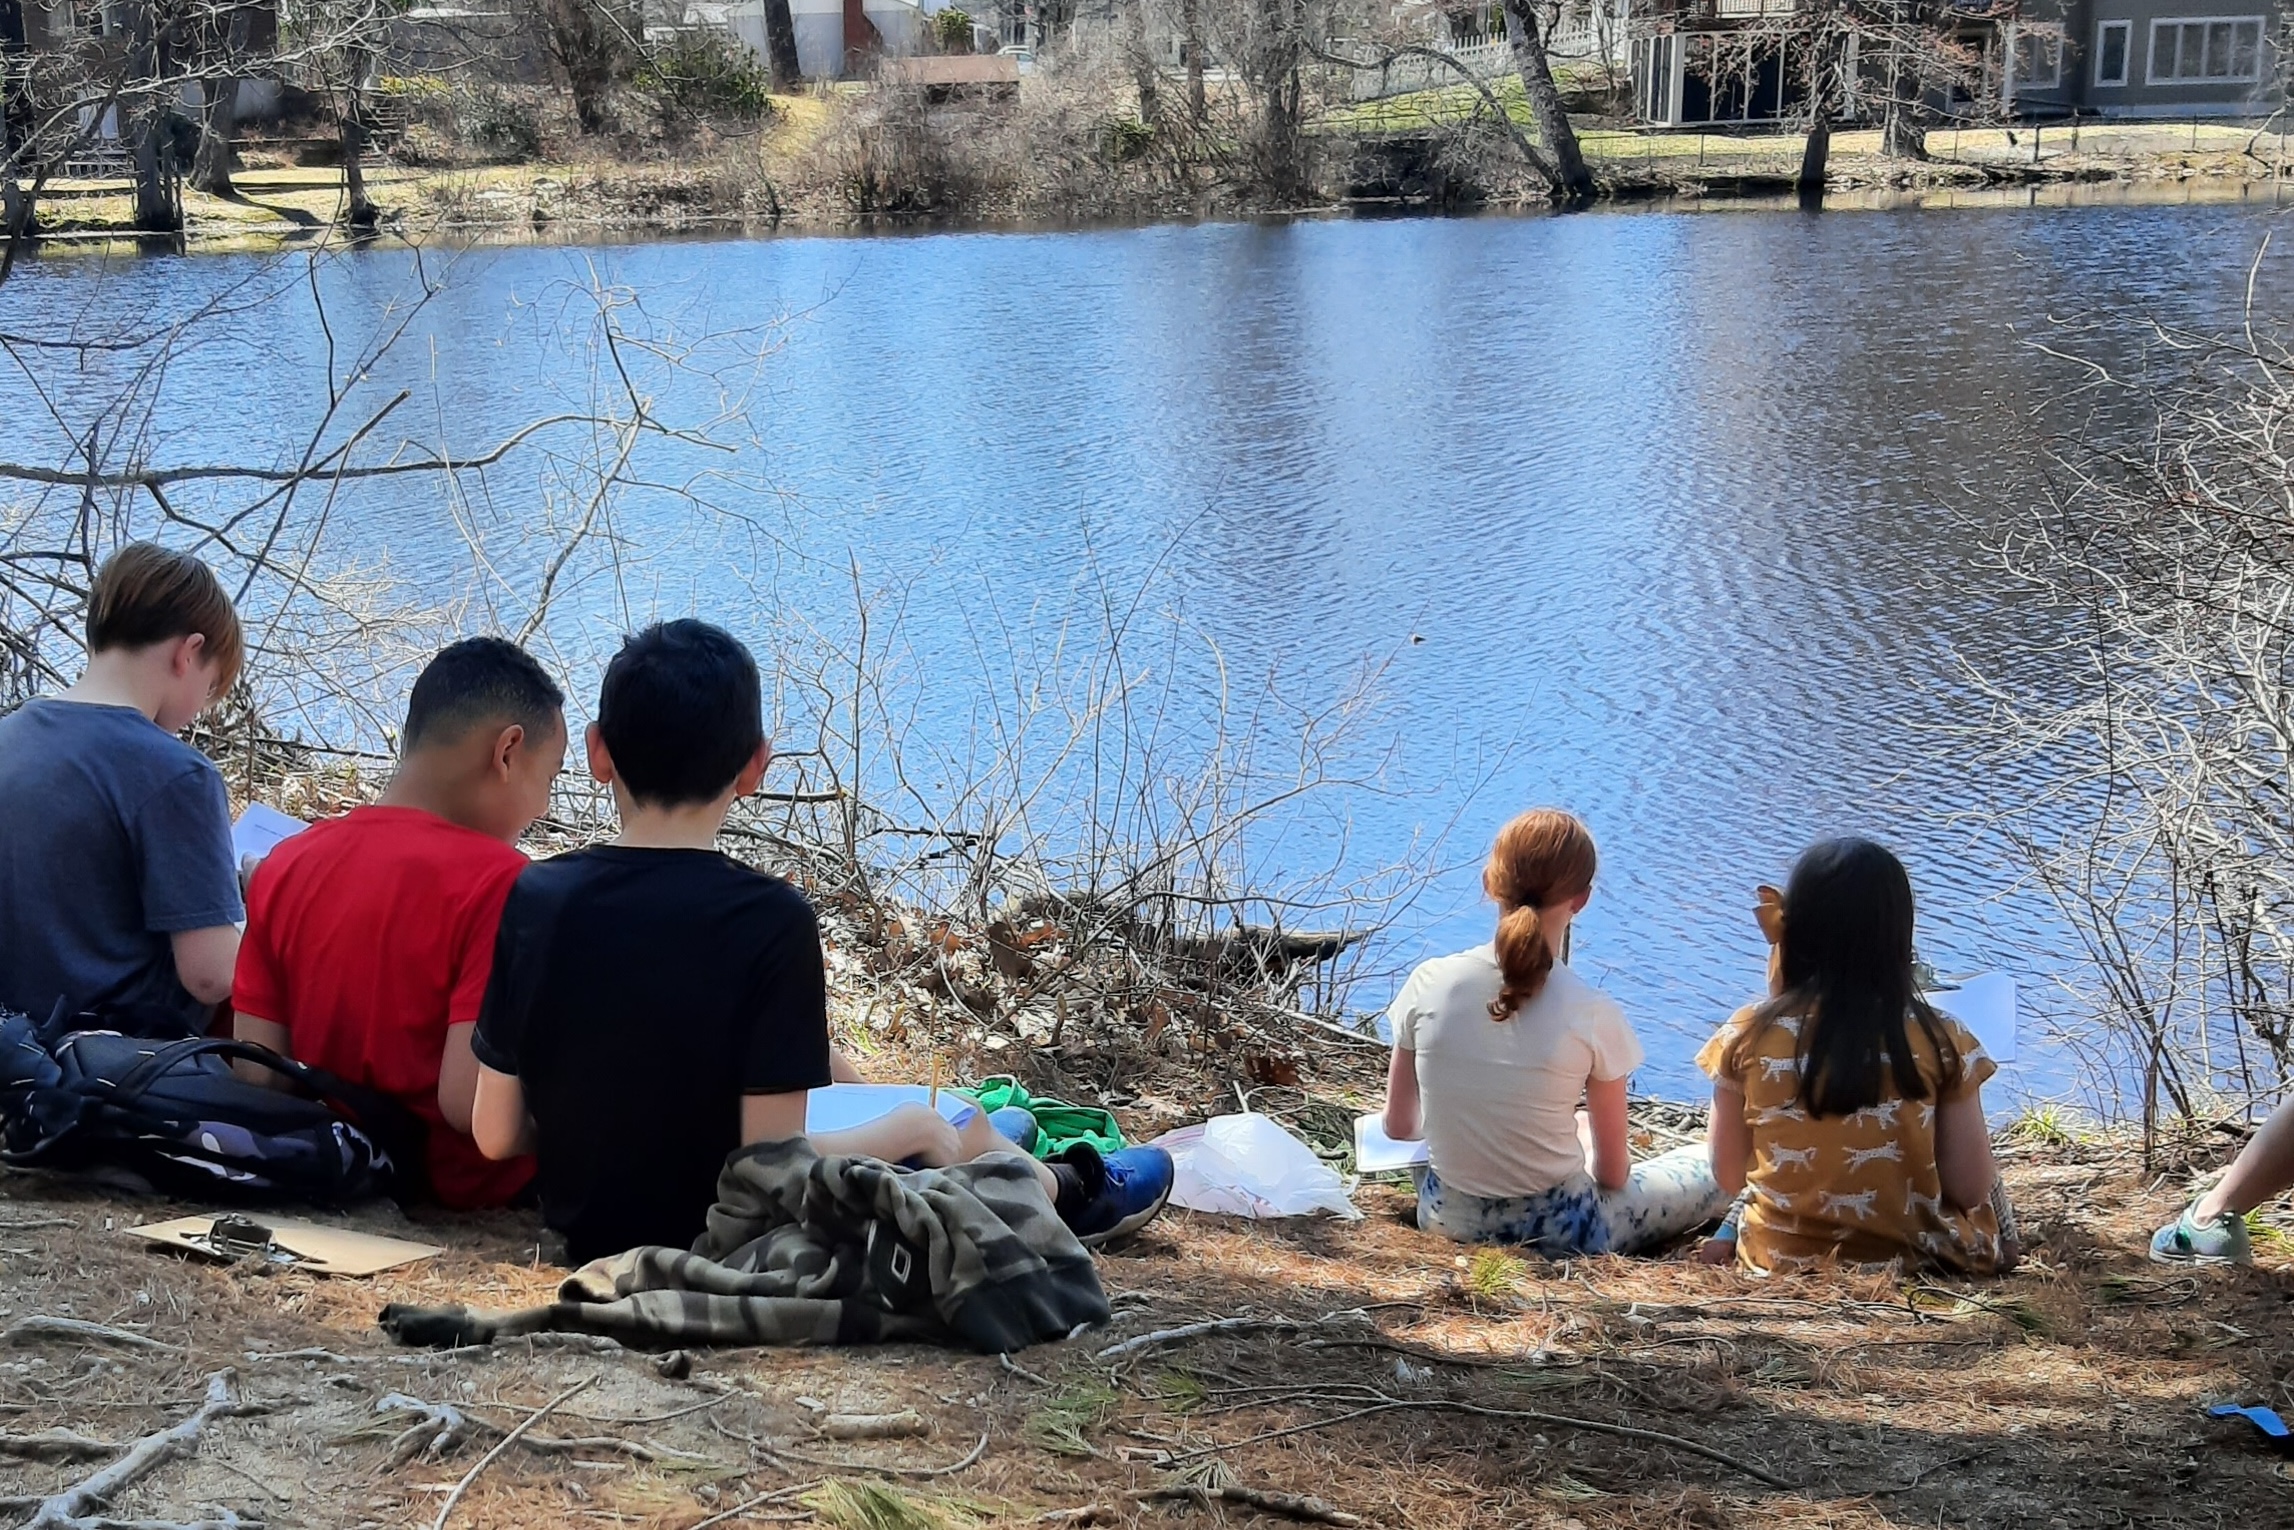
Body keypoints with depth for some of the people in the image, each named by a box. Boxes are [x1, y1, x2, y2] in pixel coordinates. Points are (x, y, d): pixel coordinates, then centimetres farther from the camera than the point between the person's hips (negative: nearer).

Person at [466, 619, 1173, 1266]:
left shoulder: (533, 898, -10)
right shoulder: (770, 919, -24)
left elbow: (496, 1134, -5)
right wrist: (910, 1127, -6)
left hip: (587, 1232, 6)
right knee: (962, 1133, 20)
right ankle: (1066, 1191, 53)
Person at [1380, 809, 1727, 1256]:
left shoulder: (1430, 983, -13)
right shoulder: (1592, 1015, -22)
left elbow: (1399, 1127, 0)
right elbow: (1612, 1172, -10)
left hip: (1446, 1217, 4)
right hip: (1556, 1233, -4)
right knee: (1716, 1167, 19)